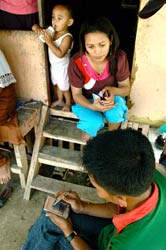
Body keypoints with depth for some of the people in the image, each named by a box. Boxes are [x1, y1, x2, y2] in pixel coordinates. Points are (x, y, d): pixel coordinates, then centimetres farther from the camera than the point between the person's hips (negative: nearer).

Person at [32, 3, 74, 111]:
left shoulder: (67, 37, -26)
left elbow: (60, 54, -33)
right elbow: (36, 27, 0)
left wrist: (49, 42, -37)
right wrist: (37, 28, -23)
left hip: (62, 67, -7)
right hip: (54, 66, 7)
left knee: (64, 87, 11)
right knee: (56, 85, 25)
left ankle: (68, 104, 34)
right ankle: (60, 100, 48)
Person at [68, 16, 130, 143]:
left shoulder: (119, 58, -22)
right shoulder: (76, 63, -26)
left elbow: (126, 88, -10)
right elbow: (76, 94, -15)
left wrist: (113, 90, -34)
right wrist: (91, 106, -36)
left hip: (110, 97, 2)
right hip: (86, 101, -1)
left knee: (116, 111, -31)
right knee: (95, 123, -29)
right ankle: (88, 131, 11)